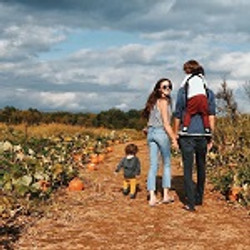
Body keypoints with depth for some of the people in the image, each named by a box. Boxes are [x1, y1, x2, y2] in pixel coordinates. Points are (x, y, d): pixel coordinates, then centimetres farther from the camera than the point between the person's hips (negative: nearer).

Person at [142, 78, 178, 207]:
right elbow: (166, 124, -12)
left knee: (153, 166, 3)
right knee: (166, 164, 8)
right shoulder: (163, 101, -8)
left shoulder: (153, 101, 16)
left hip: (151, 133, 7)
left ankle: (152, 197, 0)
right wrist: (174, 139, -10)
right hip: (161, 132, -7)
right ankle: (166, 195, 12)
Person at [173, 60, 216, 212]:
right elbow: (212, 115, 3)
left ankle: (191, 203, -3)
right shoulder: (209, 92, 5)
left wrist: (175, 134, 8)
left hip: (187, 134, -3)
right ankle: (199, 198, 27)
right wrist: (211, 136, 6)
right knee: (201, 167, 17)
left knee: (188, 168, 0)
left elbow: (178, 115, -1)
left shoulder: (183, 91, -2)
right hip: (203, 135, 3)